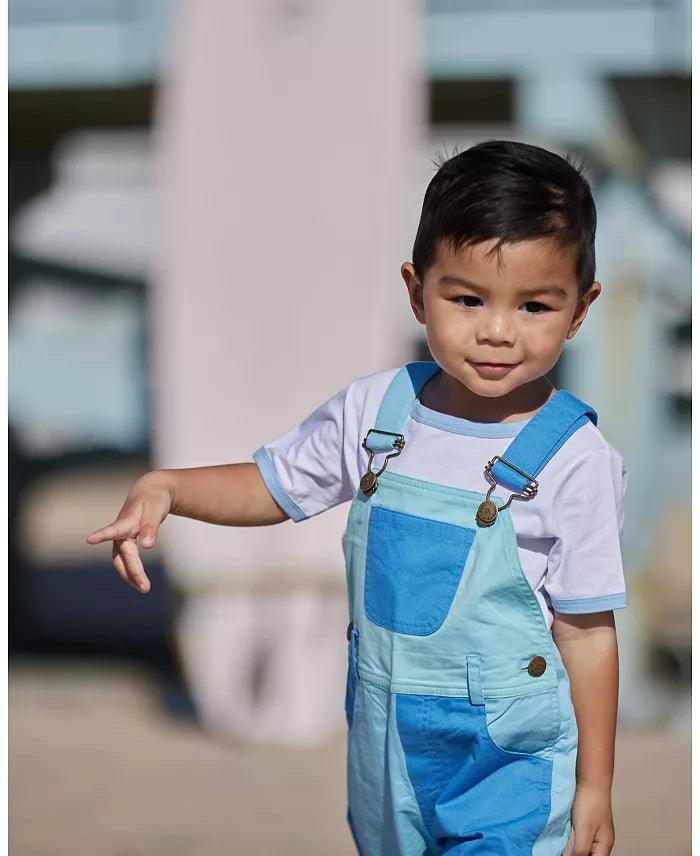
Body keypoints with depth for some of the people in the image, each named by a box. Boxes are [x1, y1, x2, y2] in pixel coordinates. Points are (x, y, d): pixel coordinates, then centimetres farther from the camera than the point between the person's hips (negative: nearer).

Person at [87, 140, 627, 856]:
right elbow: (272, 486, 11)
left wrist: (595, 786, -5)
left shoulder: (575, 462, -17)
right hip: (383, 737, 5)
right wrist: (163, 488, -7)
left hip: (508, 763, -5)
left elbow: (587, 633, -10)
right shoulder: (375, 409, -5)